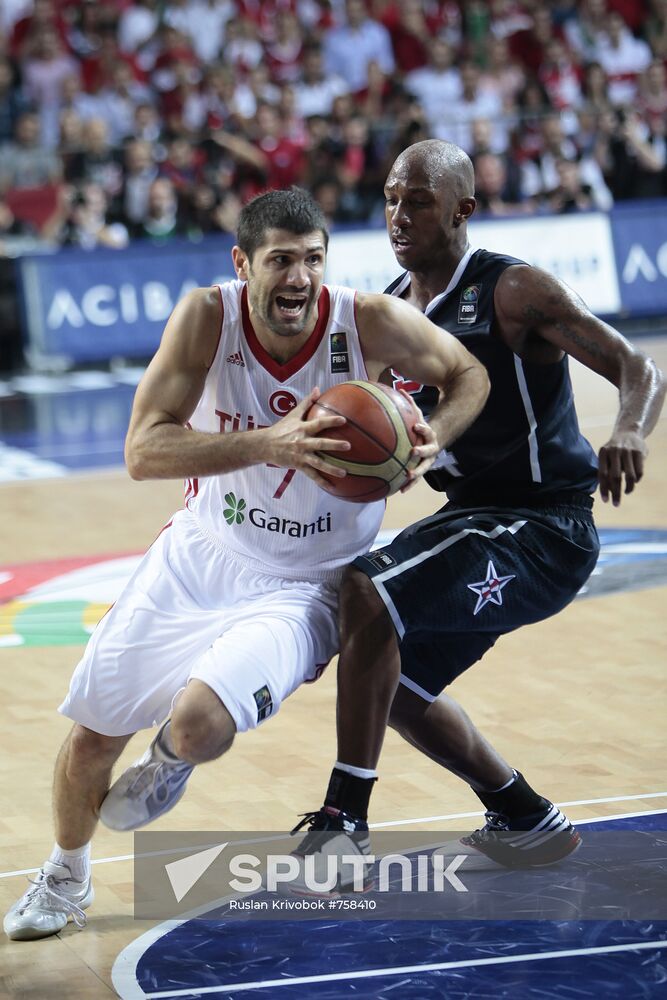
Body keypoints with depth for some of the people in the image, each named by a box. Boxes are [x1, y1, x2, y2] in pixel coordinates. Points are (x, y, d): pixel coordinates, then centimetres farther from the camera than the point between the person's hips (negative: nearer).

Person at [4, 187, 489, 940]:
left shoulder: (370, 323, -21)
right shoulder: (208, 318, -20)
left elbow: (468, 374, -3)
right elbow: (142, 452, -28)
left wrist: (434, 437, -25)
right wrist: (268, 443, -41)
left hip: (300, 587, -2)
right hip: (199, 555, 3)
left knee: (199, 719, -27)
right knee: (90, 733, 9)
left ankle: (171, 763, 14)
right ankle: (65, 877, 41)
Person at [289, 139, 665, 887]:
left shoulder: (513, 292, -15)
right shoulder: (390, 310, 6)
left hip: (544, 527, -9)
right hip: (473, 516, 9)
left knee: (367, 595, -26)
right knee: (393, 678, 16)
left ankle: (342, 821, -20)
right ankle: (525, 821, 33)